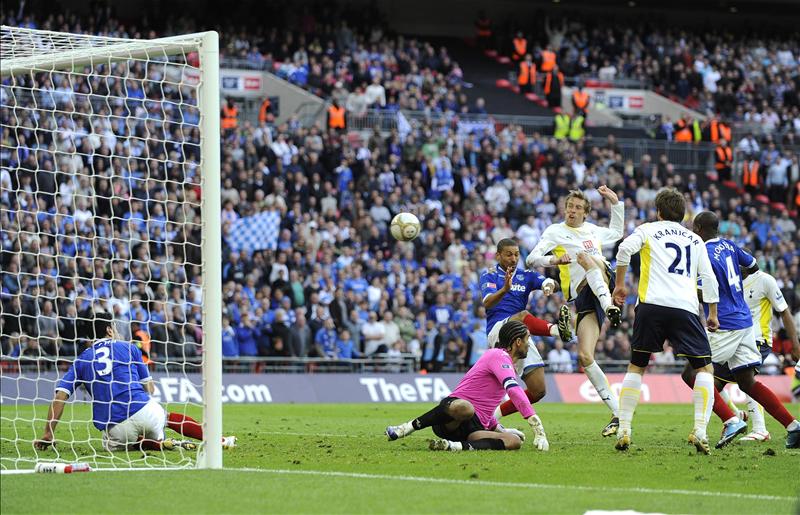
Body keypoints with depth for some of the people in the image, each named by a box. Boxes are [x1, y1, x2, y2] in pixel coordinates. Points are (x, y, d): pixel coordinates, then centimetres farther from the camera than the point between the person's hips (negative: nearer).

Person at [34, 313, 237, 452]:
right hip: (146, 413, 1)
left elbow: (60, 395, 3)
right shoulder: (129, 348, 13)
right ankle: (218, 440, 25)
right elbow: (150, 388, 17)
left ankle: (158, 444, 3)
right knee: (170, 416, 31)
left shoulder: (82, 360, 14)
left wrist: (48, 434, 4)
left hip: (116, 430, -1)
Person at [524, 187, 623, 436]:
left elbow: (616, 233, 43)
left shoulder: (592, 230, 22)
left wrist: (615, 203, 31)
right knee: (585, 356, -18)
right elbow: (531, 260, -1)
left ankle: (609, 305, -49)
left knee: (584, 256, -29)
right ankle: (618, 413, -13)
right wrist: (553, 260, -21)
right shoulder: (555, 232, 10)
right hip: (582, 296, -1)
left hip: (604, 285, 1)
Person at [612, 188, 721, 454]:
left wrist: (619, 284, 4)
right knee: (704, 368, 8)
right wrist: (713, 313, 23)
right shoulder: (695, 240, 22)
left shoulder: (648, 230, 15)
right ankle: (700, 430, -10)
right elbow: (709, 277, 17)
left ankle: (623, 430, 4)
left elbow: (625, 248, -4)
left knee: (636, 367, 13)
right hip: (685, 308, 0)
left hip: (651, 305, 0)